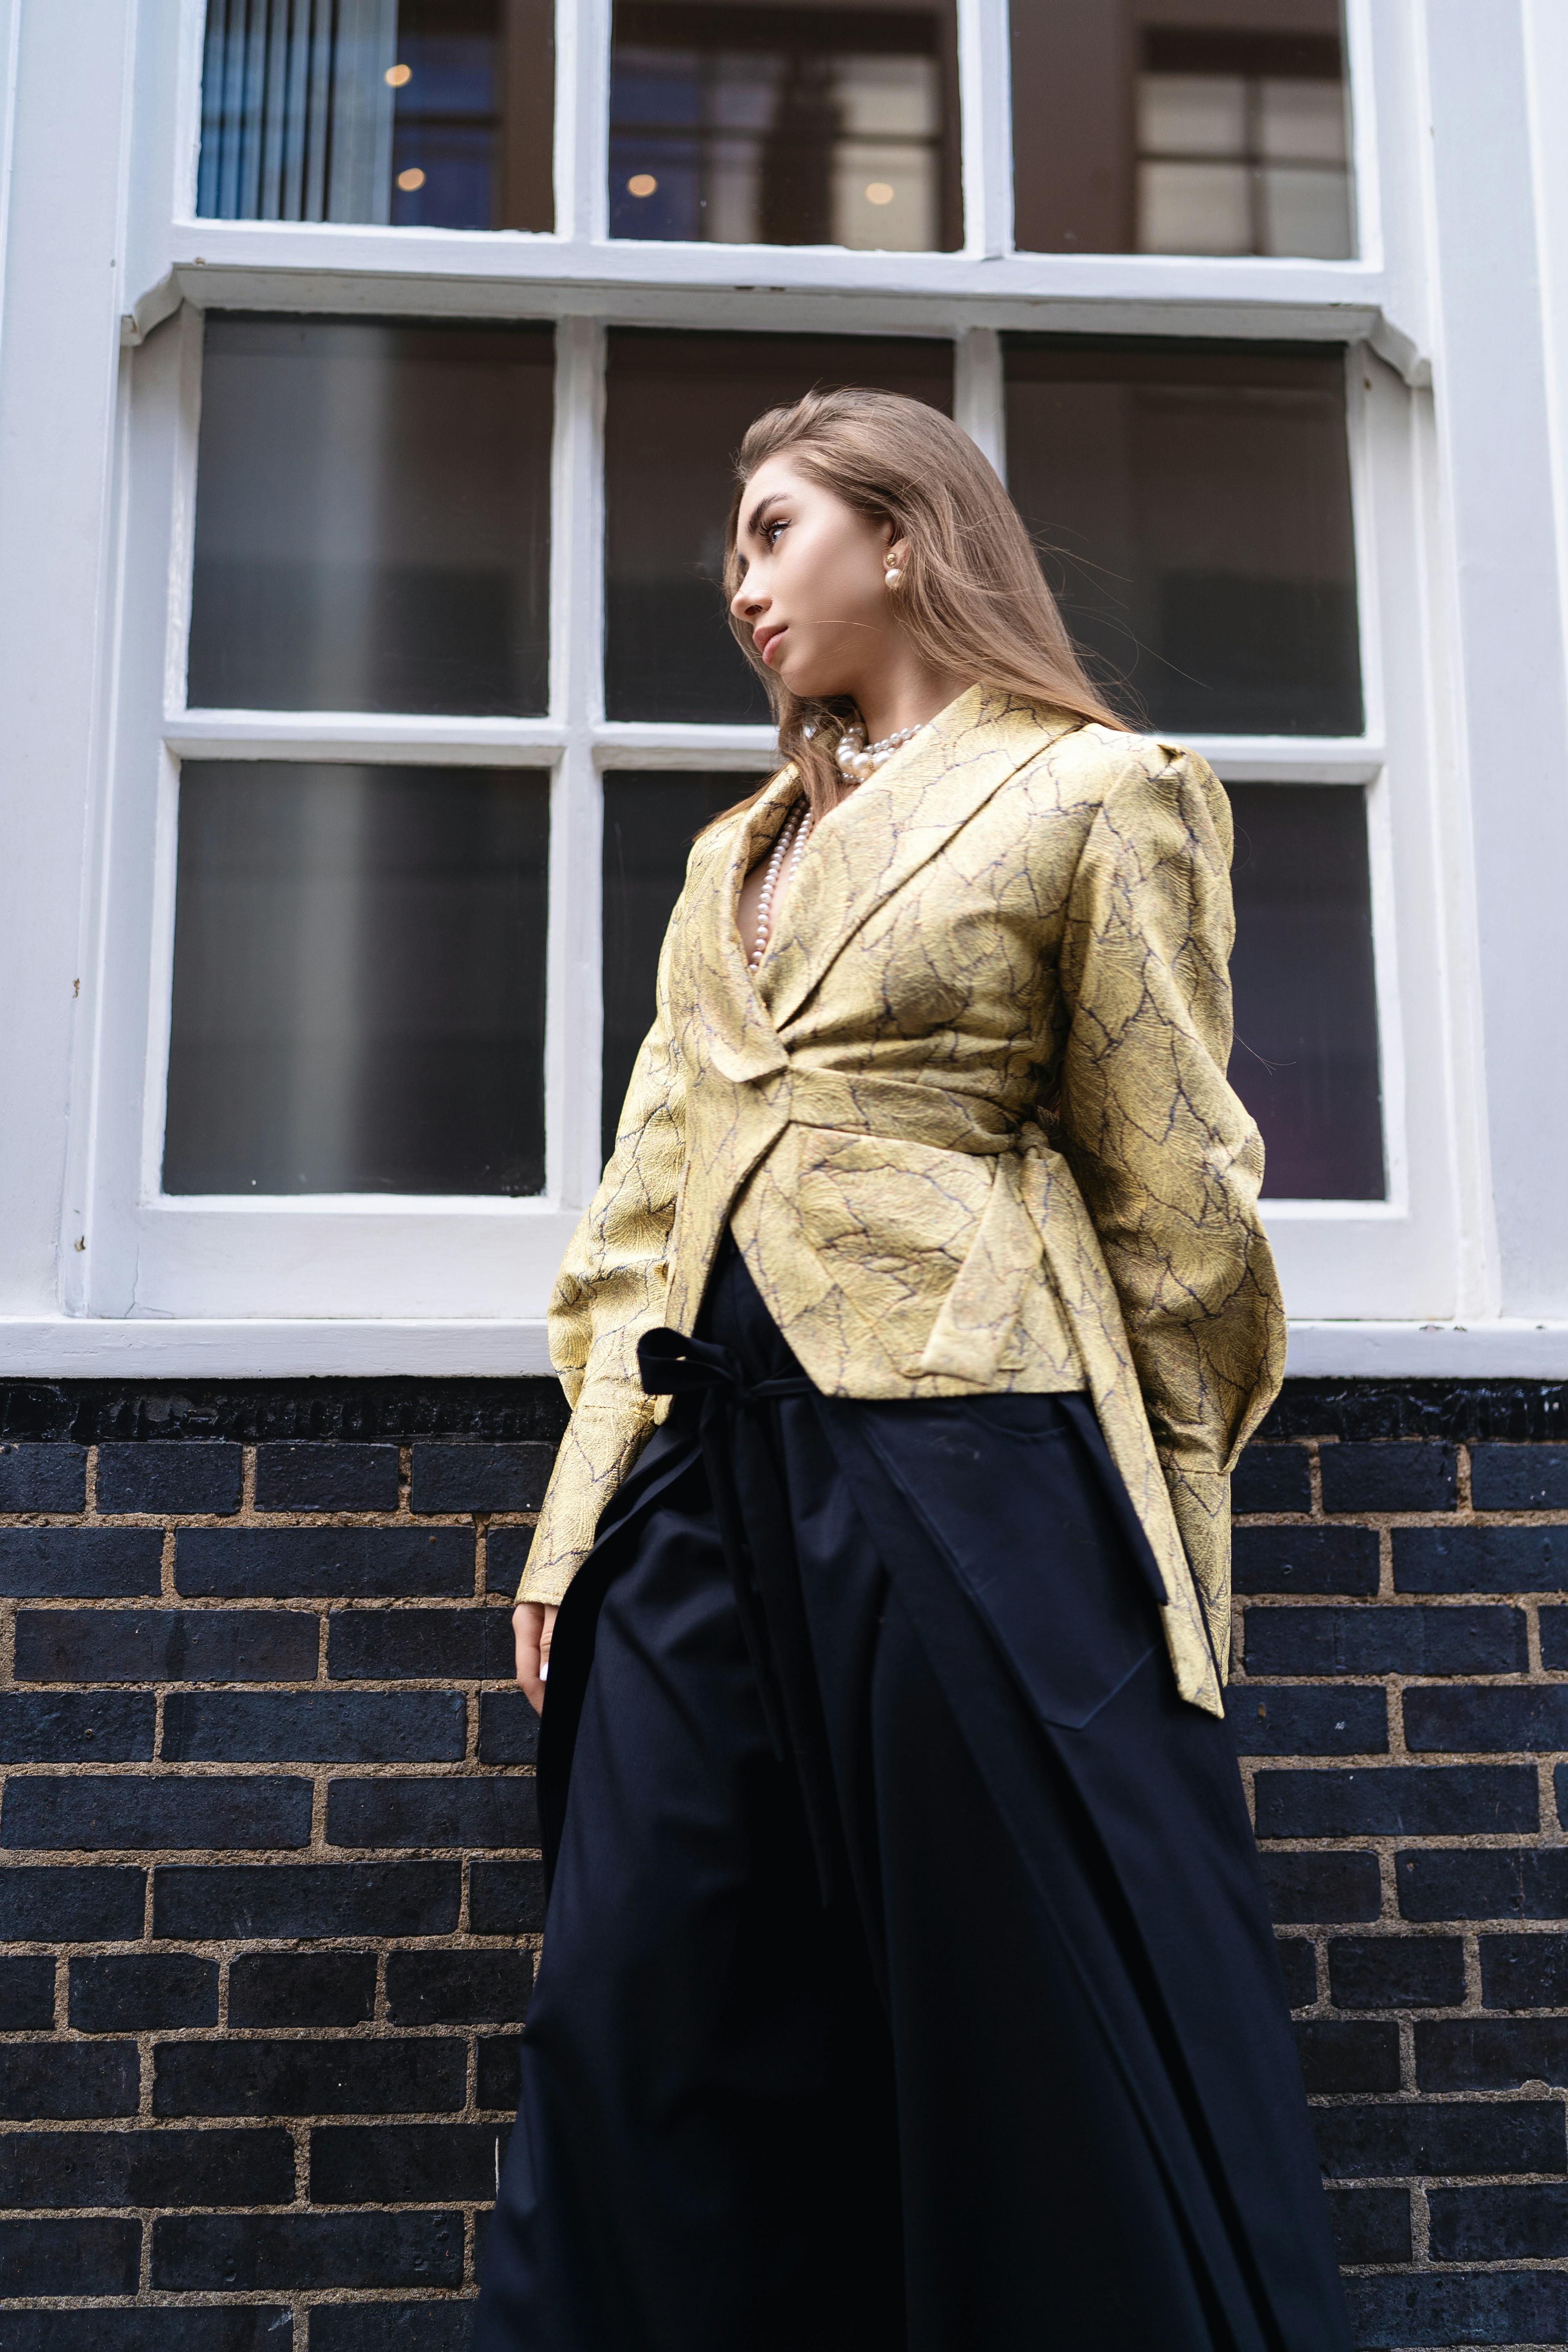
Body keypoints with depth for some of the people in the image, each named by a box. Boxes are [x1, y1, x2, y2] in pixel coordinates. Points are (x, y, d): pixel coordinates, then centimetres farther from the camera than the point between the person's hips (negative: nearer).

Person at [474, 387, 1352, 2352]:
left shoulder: (1093, 795, 5)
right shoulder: (739, 853, 23)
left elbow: (1171, 1200, 1)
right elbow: (644, 1202, 18)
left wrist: (1150, 1522, -1)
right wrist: (575, 1513, 11)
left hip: (959, 1449, -6)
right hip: (702, 1461, 6)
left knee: (1034, 2035, 1)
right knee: (649, 2015, 7)